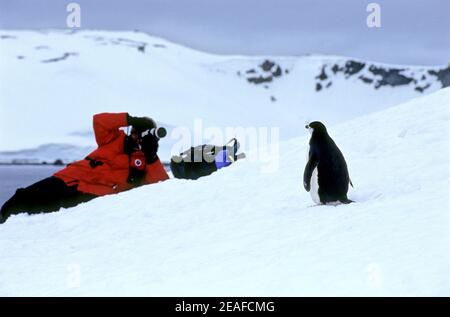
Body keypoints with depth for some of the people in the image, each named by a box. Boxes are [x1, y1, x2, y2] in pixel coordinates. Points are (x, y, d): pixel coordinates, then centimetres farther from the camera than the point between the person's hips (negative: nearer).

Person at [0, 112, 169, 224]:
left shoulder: (147, 161, 12)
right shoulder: (117, 140, 10)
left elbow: (161, 182, -2)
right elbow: (99, 120, -5)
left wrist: (152, 157, -13)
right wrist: (131, 119, -12)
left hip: (91, 197, -2)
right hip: (71, 178, 2)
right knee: (24, 199, -8)